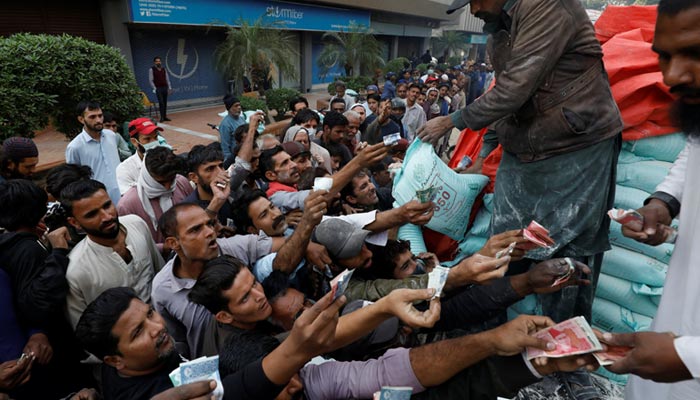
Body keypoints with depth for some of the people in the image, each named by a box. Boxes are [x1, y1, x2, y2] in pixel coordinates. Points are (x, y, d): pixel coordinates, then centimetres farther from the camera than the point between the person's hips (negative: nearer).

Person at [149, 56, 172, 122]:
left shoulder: (164, 69, 12)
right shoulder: (151, 70, -1)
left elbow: (167, 79, 15)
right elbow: (150, 80, -3)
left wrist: (169, 87, 7)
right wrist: (154, 88, -11)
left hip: (165, 88, 5)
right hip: (158, 88, -5)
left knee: (165, 103, 6)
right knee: (161, 103, -11)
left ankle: (165, 116, 13)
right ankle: (162, 117, -6)